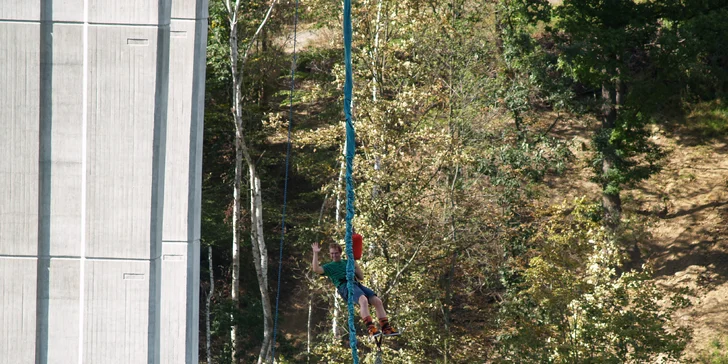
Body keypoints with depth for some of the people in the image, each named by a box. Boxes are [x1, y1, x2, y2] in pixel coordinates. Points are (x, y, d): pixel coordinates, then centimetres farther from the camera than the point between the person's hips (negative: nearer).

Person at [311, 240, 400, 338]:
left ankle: (386, 329, -13)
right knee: (363, 300, -35)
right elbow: (316, 269, -2)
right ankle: (371, 329, -45)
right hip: (345, 286, -6)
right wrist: (315, 253, -2)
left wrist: (355, 264, 16)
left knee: (377, 301, -14)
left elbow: (361, 277, 27)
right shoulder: (329, 266, 19)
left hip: (356, 284, 6)